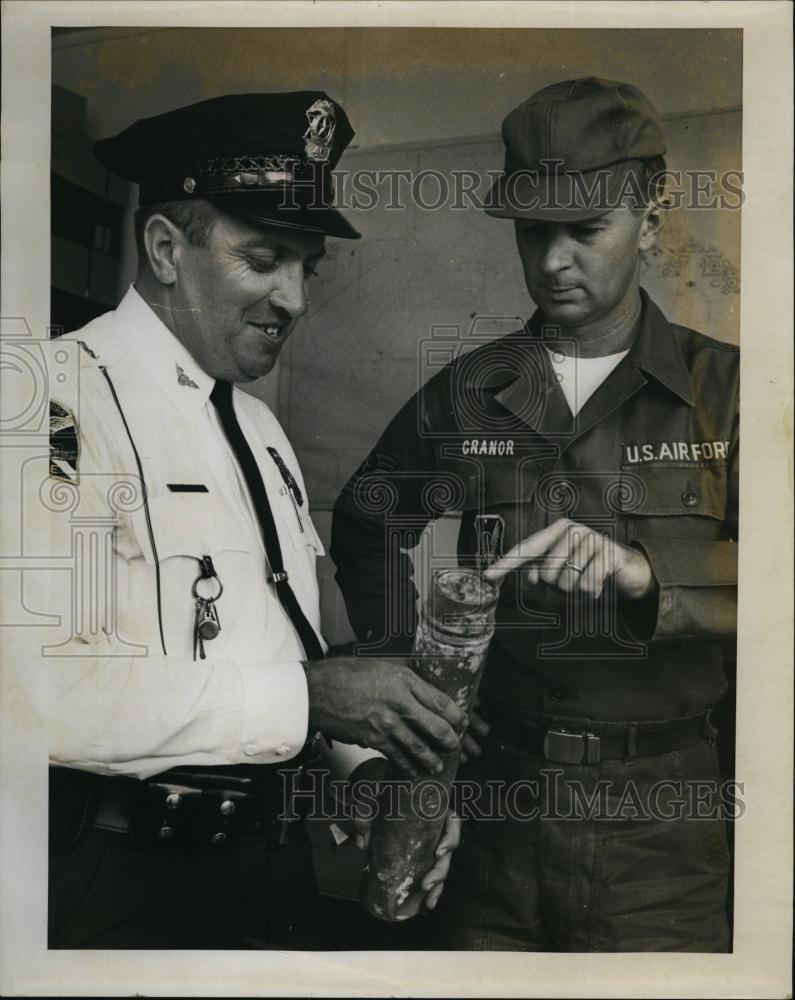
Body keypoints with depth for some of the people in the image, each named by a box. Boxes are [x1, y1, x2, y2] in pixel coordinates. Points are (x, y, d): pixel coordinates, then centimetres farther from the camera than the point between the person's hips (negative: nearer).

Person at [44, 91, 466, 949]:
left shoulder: (260, 428, 11)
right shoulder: (68, 401, -17)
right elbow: (49, 684, -28)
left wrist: (377, 766, 0)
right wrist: (306, 698, -26)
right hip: (123, 881, -7)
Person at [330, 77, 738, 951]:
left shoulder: (720, 387, -1)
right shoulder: (464, 393, 4)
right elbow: (367, 522, 18)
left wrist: (644, 571, -28)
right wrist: (398, 663, 11)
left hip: (656, 809, -1)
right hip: (495, 790, 2)